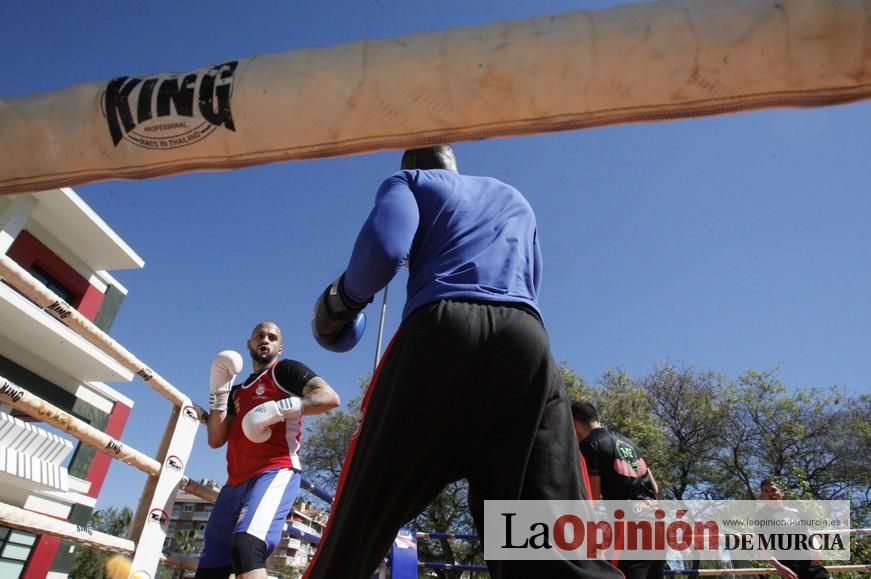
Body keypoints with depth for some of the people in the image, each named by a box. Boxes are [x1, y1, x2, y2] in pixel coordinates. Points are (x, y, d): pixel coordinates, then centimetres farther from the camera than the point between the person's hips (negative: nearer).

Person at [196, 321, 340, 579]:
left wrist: (278, 408, -18)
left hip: (275, 472, -8)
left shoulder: (285, 370, 7)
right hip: (236, 482, 8)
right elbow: (216, 439, 16)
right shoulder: (238, 391, 26)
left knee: (246, 546, -31)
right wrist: (218, 392, 10)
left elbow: (330, 397, -9)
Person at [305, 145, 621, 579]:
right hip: (527, 340, 4)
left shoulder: (409, 181, 20)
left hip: (440, 330, -3)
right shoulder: (516, 200, 35)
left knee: (361, 522, 7)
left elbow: (384, 248, -2)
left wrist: (345, 299, 17)